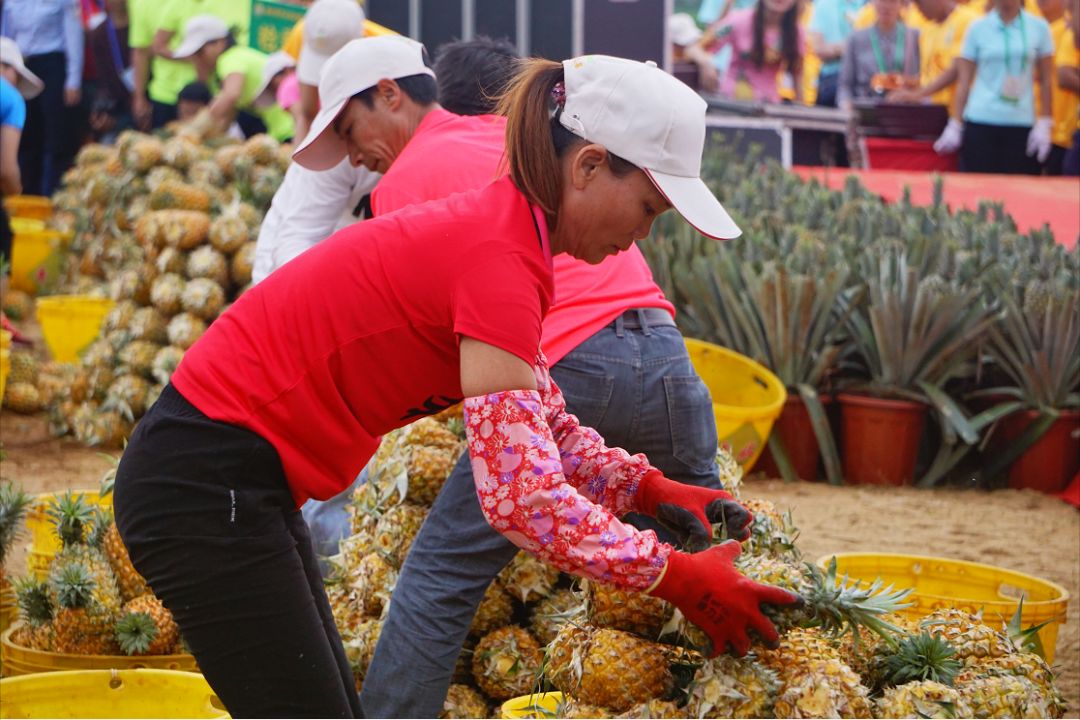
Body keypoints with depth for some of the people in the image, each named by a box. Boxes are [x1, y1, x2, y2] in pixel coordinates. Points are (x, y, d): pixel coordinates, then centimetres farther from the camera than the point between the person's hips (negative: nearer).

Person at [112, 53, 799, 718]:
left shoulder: (498, 227, 8)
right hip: (208, 490, -10)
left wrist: (650, 488, 3)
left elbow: (543, 424, 17)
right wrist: (675, 576, -19)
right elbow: (521, 494, -26)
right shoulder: (498, 259, -22)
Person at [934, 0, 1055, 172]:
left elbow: (1046, 80, 8)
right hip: (981, 122, 0)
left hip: (1021, 123, 1)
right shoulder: (978, 28, 4)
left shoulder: (1039, 27, 5)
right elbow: (964, 81, 6)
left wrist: (1044, 124, 0)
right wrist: (954, 125, 1)